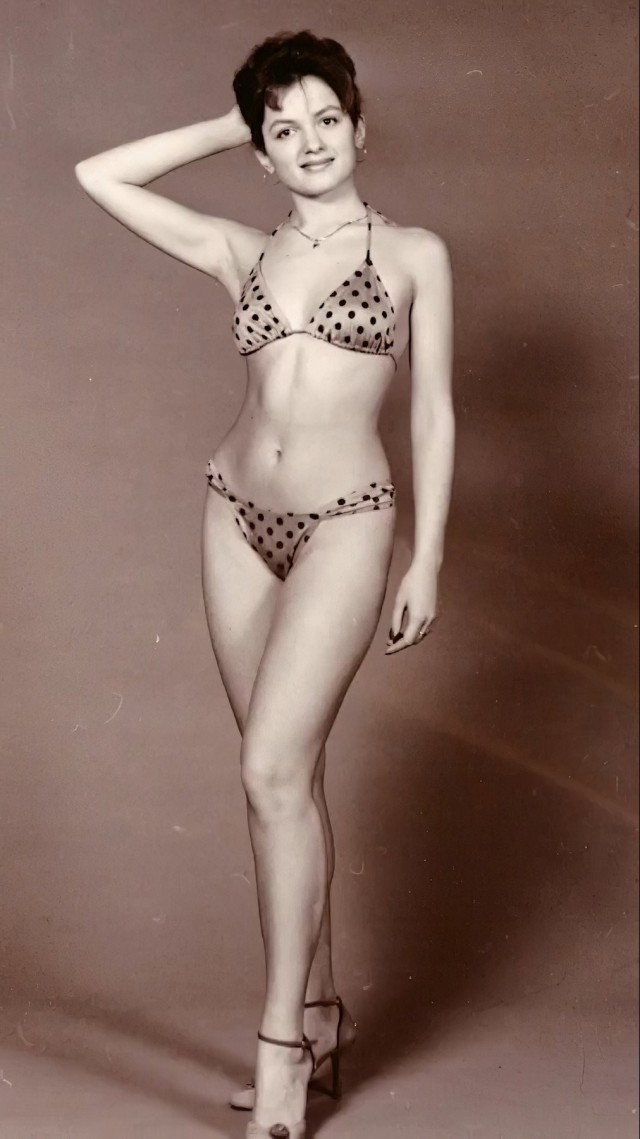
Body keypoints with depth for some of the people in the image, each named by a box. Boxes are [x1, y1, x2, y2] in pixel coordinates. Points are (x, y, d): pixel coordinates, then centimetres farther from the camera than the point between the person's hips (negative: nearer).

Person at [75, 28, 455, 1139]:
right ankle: (321, 1010, 19)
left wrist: (427, 559, -3)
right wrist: (230, 125, 14)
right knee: (288, 772, 7)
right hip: (238, 514, 4)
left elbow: (433, 414, 2)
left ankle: (283, 1049, -7)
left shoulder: (414, 253, 4)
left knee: (274, 770, -14)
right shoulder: (242, 254, 11)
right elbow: (101, 176, 11)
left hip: (345, 523, -4)